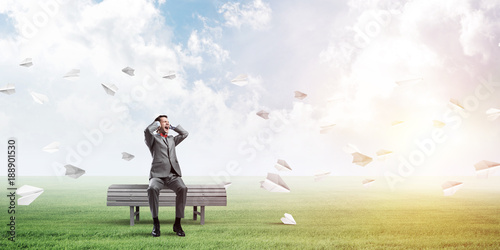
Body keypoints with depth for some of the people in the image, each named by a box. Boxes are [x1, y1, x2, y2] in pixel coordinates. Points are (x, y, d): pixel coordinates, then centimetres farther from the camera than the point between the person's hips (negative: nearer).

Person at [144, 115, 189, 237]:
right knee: (152, 188, -36)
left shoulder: (172, 139, 28)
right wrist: (157, 123, 9)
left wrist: (172, 127, 26)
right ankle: (155, 223, -23)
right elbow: (147, 130, -9)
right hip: (158, 175, -3)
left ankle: (177, 224, -23)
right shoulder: (153, 138, 11)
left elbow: (185, 134, 26)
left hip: (173, 175, 3)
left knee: (182, 188, -29)